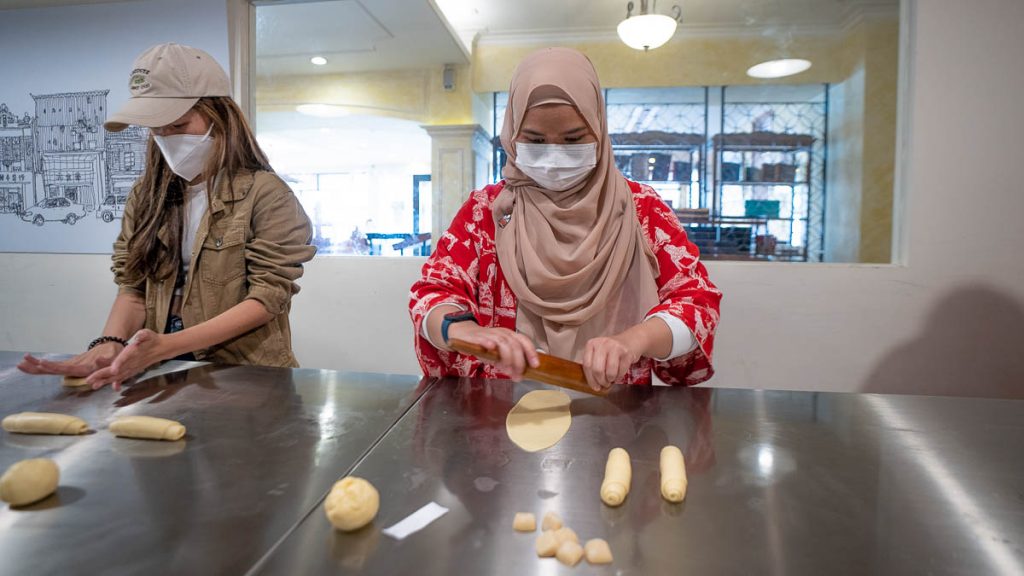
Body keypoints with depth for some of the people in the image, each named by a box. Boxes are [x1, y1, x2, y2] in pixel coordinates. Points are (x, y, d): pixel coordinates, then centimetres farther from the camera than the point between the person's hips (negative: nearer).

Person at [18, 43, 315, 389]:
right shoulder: (147, 195, 10)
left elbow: (268, 295, -11)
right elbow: (133, 285, 9)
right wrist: (111, 343, -12)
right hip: (165, 374, 4)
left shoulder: (264, 193, -7)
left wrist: (166, 345, -19)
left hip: (243, 375, -4)